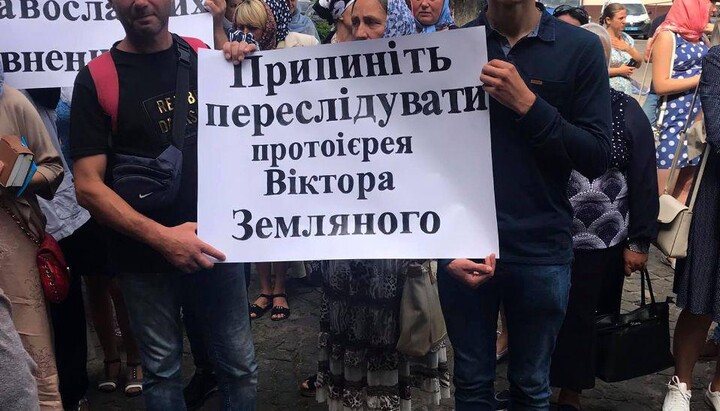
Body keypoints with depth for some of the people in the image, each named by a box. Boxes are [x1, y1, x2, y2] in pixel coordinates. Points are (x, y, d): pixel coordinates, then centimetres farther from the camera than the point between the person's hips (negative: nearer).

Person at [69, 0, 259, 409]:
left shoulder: (204, 57, 2)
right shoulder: (97, 79, -6)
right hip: (146, 258, -2)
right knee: (162, 369, 13)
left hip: (216, 245, 2)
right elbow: (89, 186, -10)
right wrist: (161, 237, -22)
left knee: (240, 365, 11)